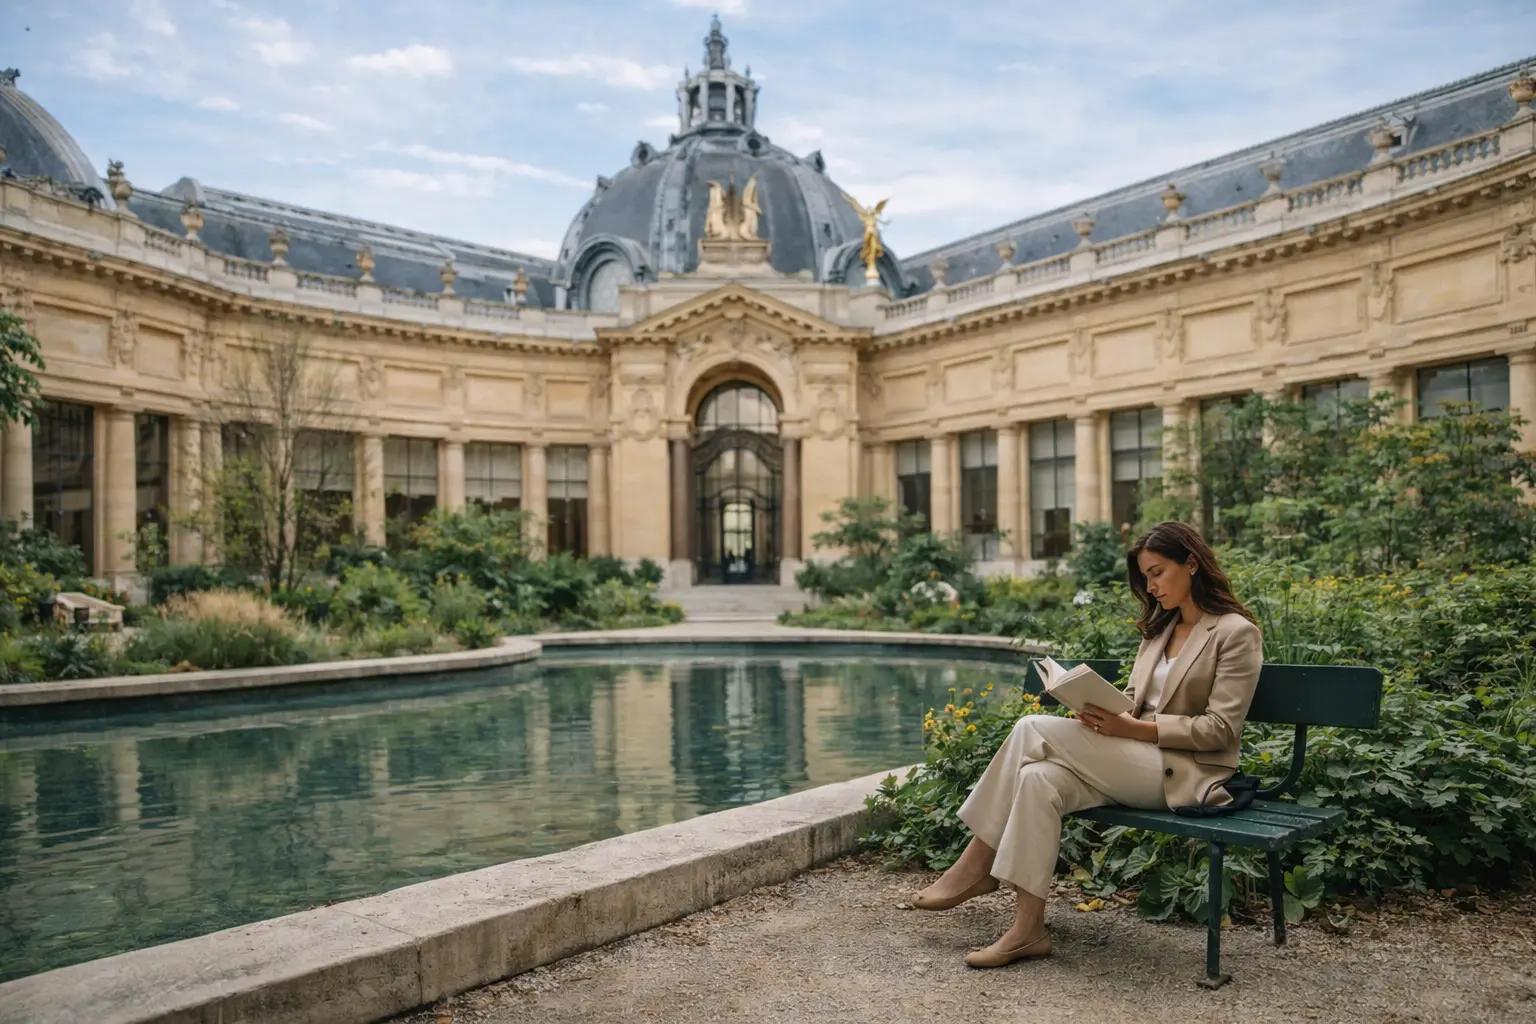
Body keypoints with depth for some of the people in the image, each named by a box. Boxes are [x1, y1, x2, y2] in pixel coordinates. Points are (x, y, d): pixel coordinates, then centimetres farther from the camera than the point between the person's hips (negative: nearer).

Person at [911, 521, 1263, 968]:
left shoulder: (1236, 632, -4)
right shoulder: (1159, 628, 19)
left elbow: (1220, 729, -11)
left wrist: (1134, 729, -20)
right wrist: (1100, 711, -5)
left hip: (1184, 773, -7)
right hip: (1133, 762, 7)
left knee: (1033, 729, -22)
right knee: (1038, 778, -24)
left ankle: (977, 864, -12)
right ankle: (1028, 929, -20)